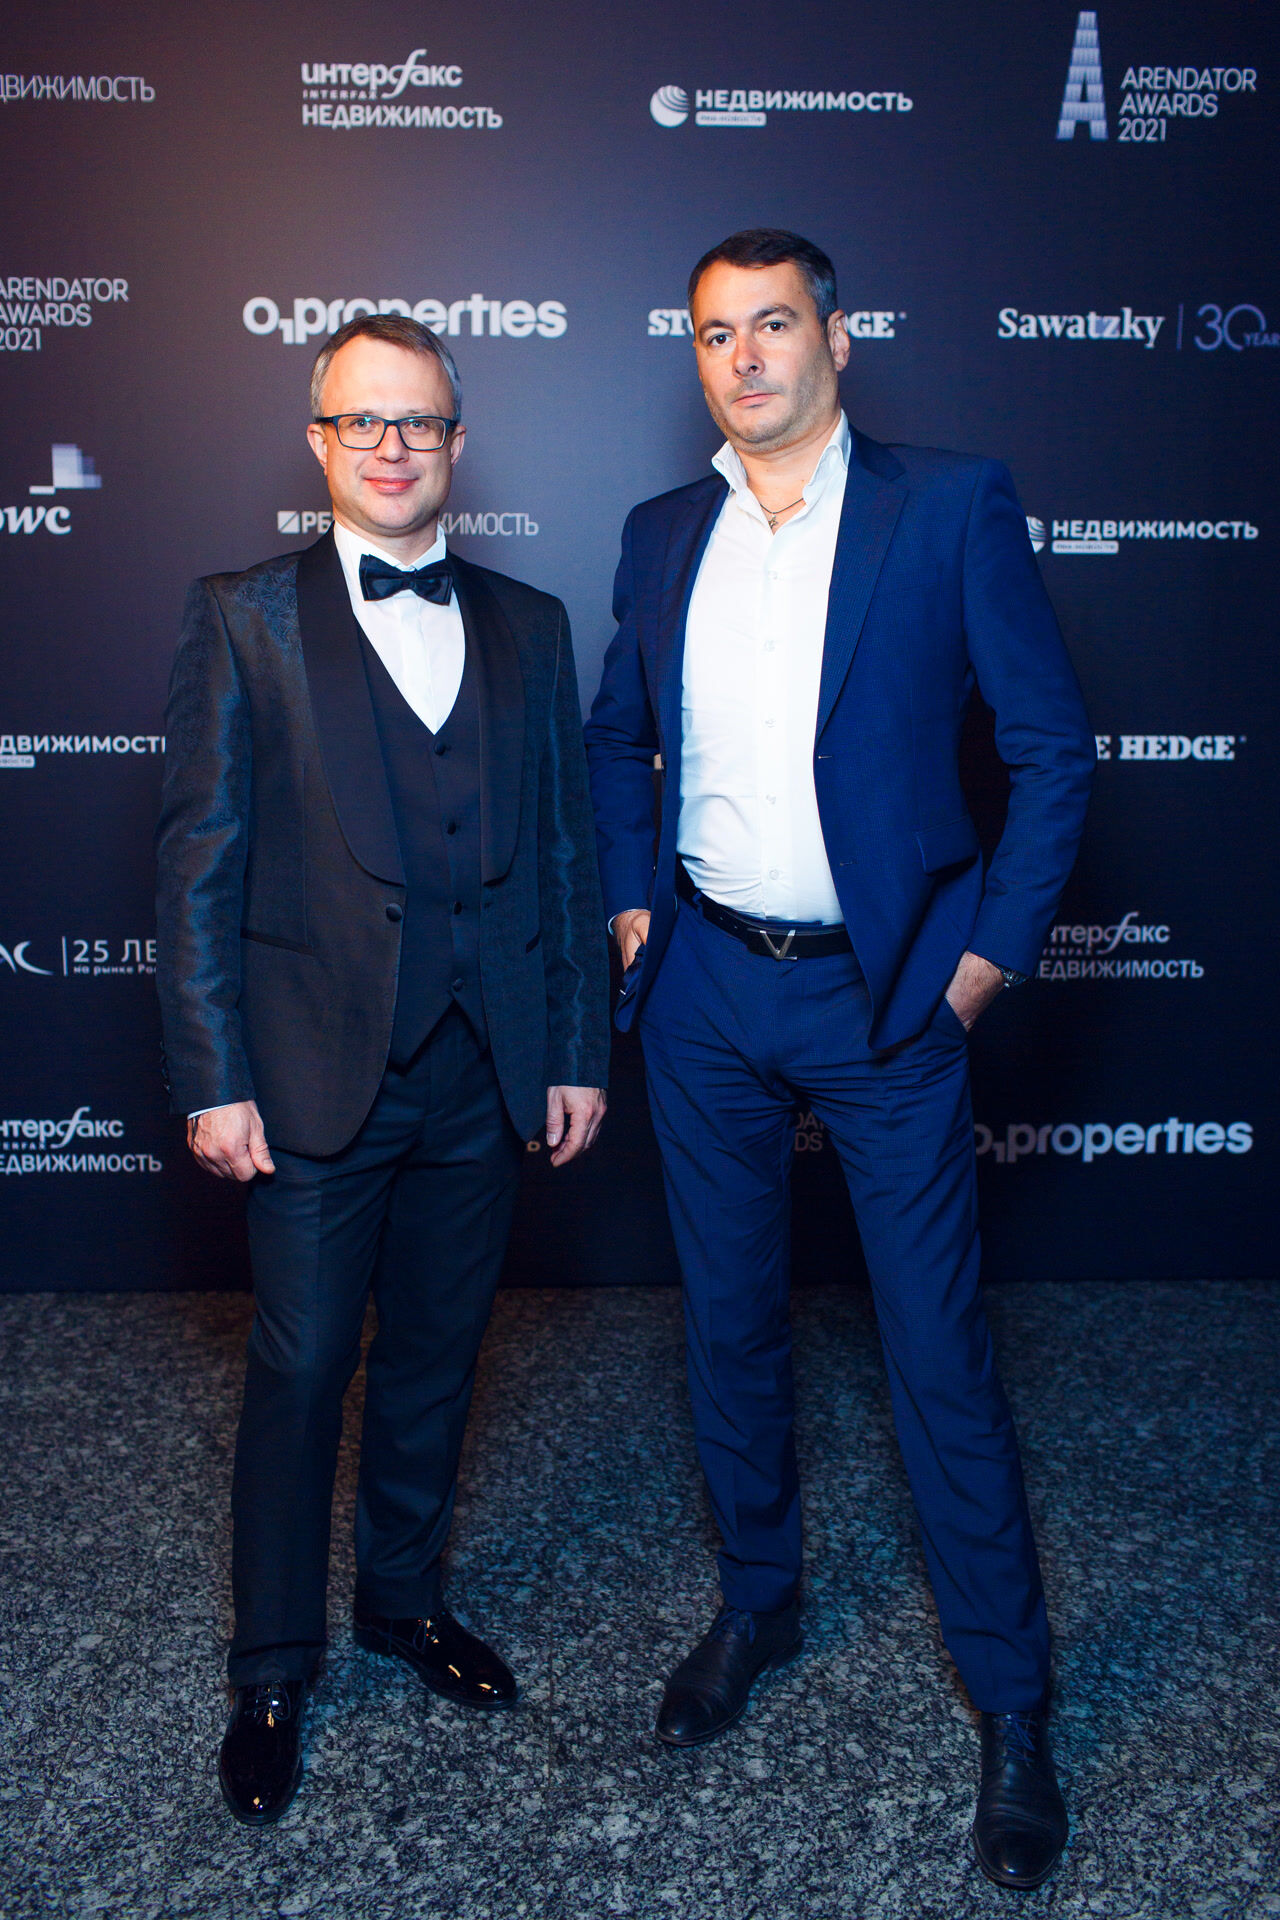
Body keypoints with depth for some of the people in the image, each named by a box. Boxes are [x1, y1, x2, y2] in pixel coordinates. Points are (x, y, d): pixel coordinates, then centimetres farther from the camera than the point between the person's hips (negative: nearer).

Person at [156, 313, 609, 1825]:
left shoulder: (526, 625, 9)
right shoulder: (244, 619, -1)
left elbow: (563, 849, 9)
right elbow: (200, 861, -5)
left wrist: (580, 1050, 6)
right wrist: (214, 1080, -10)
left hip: (485, 1076, 3)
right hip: (319, 1072, -3)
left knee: (436, 1353, 16)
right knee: (300, 1369, 7)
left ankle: (404, 1594, 39)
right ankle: (272, 1670, 27)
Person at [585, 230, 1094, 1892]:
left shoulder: (952, 508, -5)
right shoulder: (663, 535, 8)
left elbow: (1052, 746, -4)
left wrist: (992, 949, -9)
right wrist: (630, 904, 9)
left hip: (887, 995, -4)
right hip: (706, 988, 4)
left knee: (940, 1349, 2)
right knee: (728, 1321, 16)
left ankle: (1009, 1699, 21)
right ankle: (758, 1600, 38)